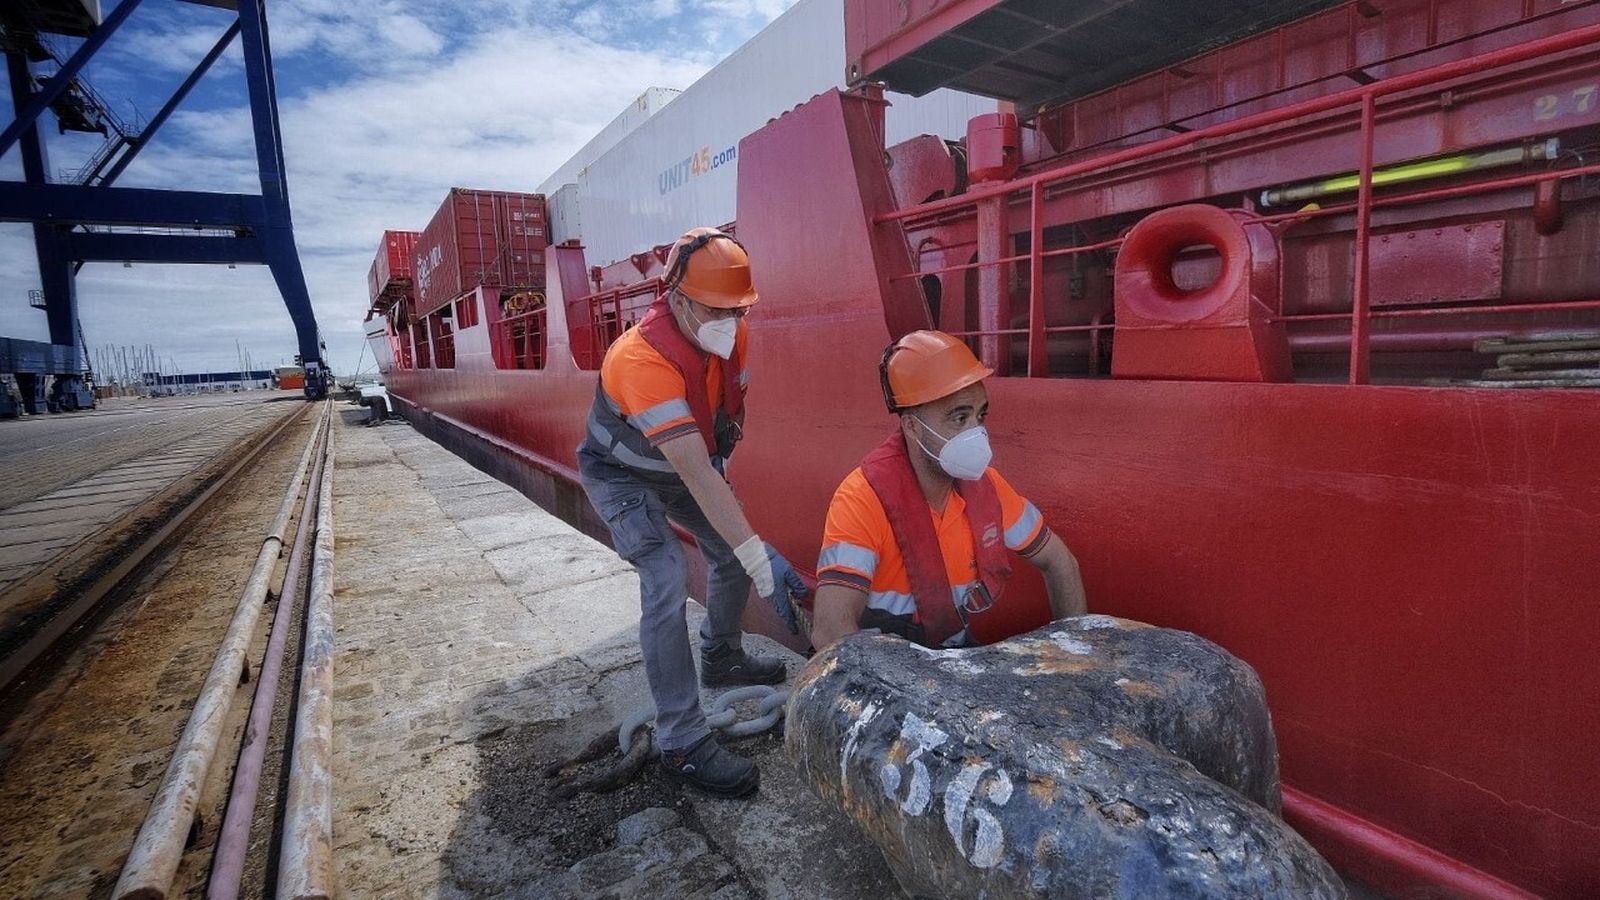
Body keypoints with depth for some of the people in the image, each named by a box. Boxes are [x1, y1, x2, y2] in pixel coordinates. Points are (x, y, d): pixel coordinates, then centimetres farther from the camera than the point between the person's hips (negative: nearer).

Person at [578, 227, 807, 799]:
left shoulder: (732, 335, -16)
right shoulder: (643, 359, -39)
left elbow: (731, 405, 6)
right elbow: (695, 474, -44)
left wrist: (720, 453, -11)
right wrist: (761, 557, -45)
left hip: (684, 464, 7)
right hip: (621, 476, -7)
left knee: (733, 553, 9)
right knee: (667, 580, -22)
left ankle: (721, 659, 36)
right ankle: (682, 745, -13)